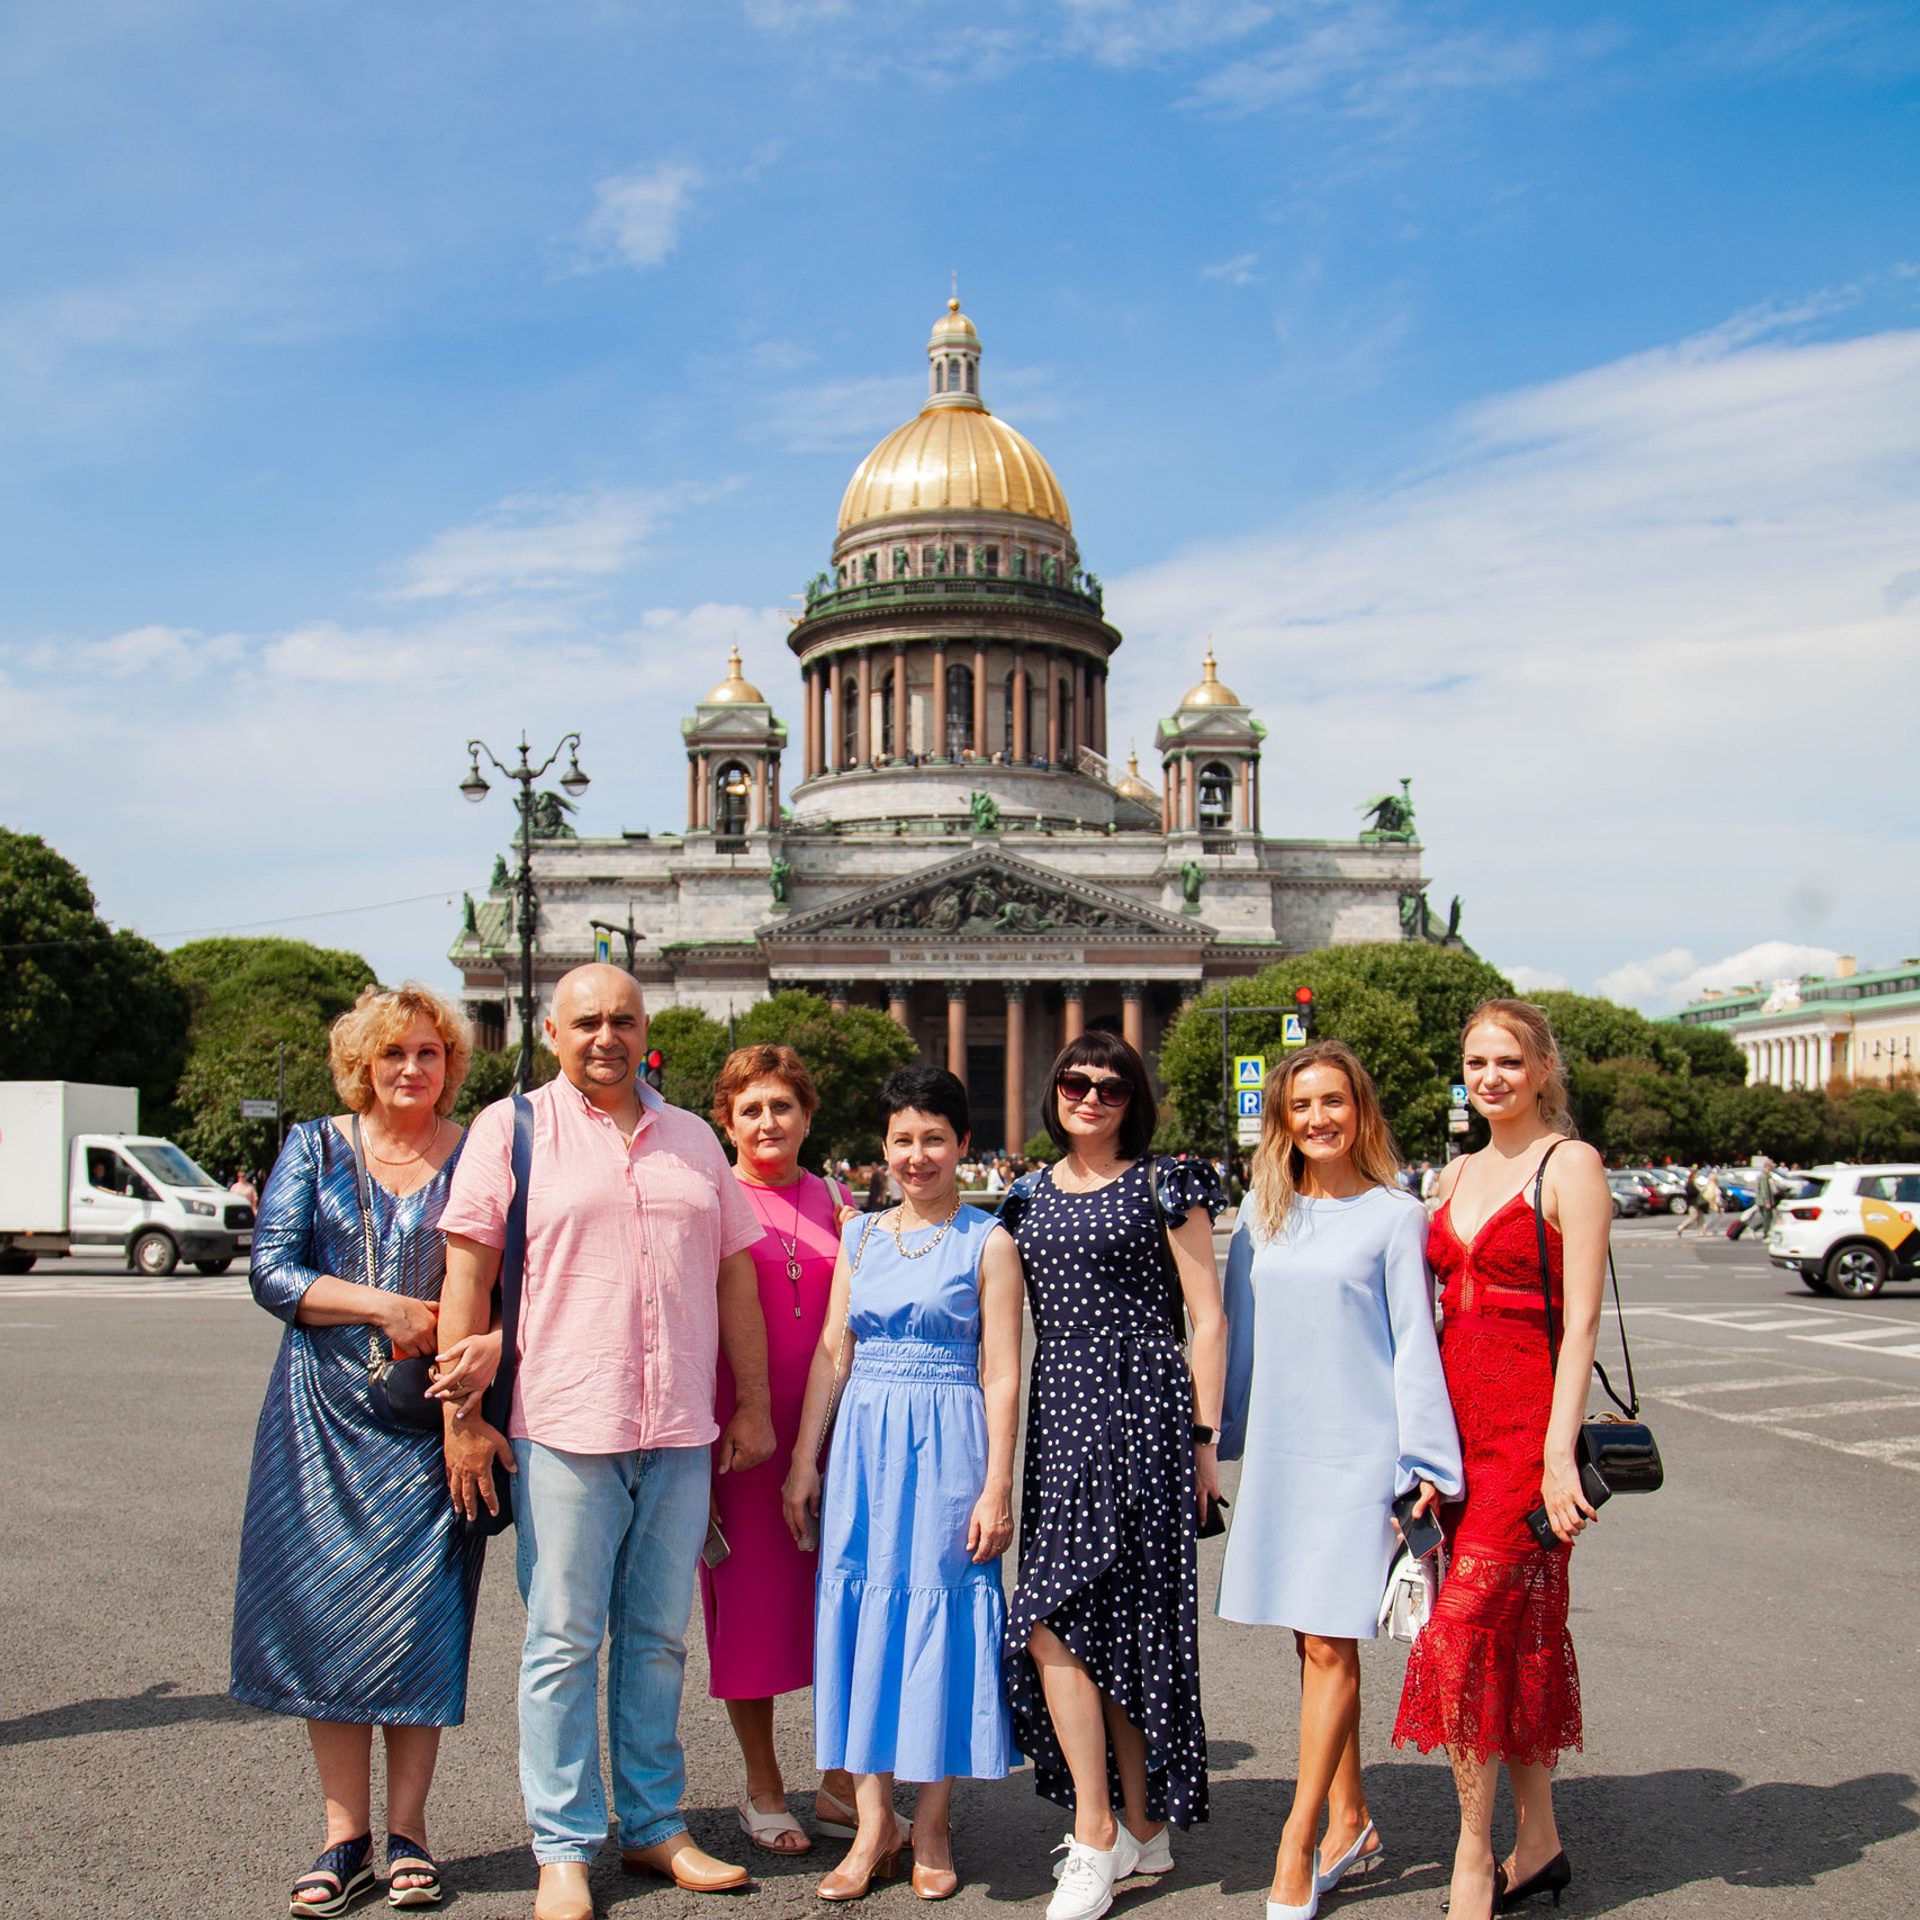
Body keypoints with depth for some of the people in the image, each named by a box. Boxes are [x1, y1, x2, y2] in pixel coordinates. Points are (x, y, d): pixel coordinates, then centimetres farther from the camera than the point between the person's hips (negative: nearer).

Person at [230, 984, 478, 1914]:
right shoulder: (315, 1148, 6)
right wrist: (385, 1306, -15)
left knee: (420, 1617, 0)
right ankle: (346, 1836, 13)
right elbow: (271, 1271, -2)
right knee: (324, 1614, 2)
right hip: (325, 1412, 1)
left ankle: (407, 1833, 13)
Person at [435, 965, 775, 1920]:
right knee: (563, 1644, 2)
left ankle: (655, 1826, 24)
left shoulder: (692, 1138, 15)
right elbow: (467, 1273, -3)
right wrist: (460, 1413, -8)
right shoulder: (511, 1128, 1)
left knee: (657, 1638, 12)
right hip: (562, 1429, -4)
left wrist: (752, 1404, 11)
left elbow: (733, 1274, 16)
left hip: (680, 1433, 4)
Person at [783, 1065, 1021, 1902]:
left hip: (949, 1445, -4)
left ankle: (931, 1828, 16)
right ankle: (873, 1825, 15)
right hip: (863, 1441, 4)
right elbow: (829, 1351, 10)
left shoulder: (987, 1243, -2)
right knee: (861, 1614, 4)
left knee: (938, 1614, 2)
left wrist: (997, 1485, -10)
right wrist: (804, 1459, 5)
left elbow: (1002, 1374, -5)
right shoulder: (860, 1236, 10)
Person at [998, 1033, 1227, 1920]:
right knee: (1110, 1621, 8)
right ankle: (1143, 1831, 19)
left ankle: (1099, 1836, -2)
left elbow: (1208, 1319, -1)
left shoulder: (1165, 1186, -1)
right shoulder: (1028, 1195, 13)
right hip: (1059, 1414, 6)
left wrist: (1205, 1437, -5)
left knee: (1053, 1618, -12)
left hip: (1142, 1411, -6)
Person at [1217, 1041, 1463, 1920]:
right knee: (1312, 1642, 10)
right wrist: (1216, 1438, 15)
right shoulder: (1261, 1214, 9)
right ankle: (1350, 1825, 22)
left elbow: (1414, 1343, -3)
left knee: (1330, 1644, -5)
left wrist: (1424, 1462, -8)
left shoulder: (1394, 1215, -3)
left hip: (1358, 1451, -4)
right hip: (1279, 1450, 5)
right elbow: (1238, 1332, 15)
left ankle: (1296, 1847, 2)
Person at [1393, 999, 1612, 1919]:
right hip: (1460, 1419, 7)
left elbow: (1580, 1321, -12)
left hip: (1530, 1421, -7)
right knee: (1517, 1632, 13)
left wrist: (1558, 1450, -18)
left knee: (1465, 1628, -10)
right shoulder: (1459, 1173, 14)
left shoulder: (1569, 1165, -6)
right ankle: (1538, 1841, 23)